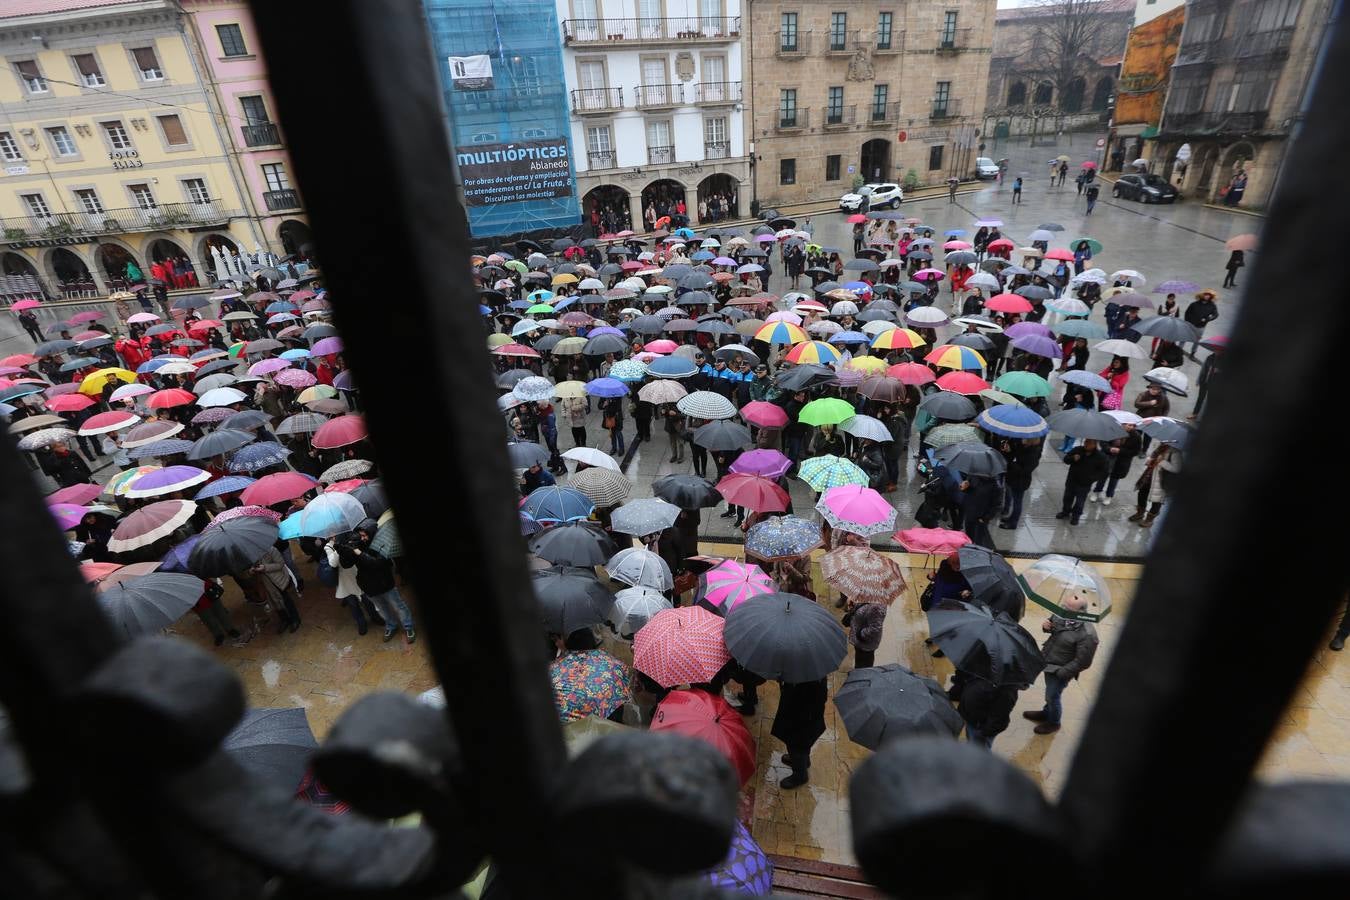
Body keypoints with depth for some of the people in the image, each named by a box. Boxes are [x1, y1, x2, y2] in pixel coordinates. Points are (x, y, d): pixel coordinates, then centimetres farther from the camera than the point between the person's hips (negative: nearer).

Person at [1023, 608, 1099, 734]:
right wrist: (1046, 625, -11)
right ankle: (1046, 713, 50)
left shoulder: (1087, 634, -31)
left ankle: (1053, 723, 38)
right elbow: (1052, 622, 13)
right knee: (1050, 692, 27)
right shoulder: (1063, 616, -11)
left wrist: (1061, 673, -20)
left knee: (1052, 697, 13)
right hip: (1049, 664, 6)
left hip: (1059, 671, -6)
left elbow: (1082, 662, -24)